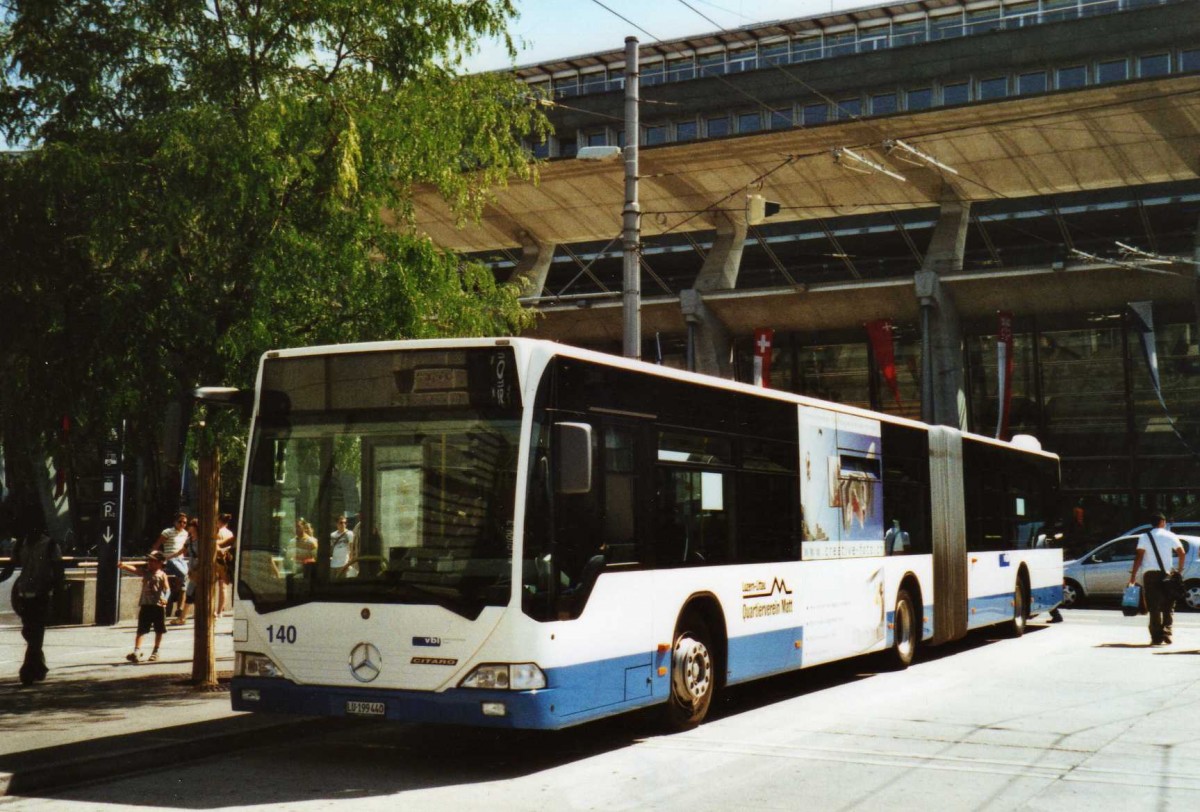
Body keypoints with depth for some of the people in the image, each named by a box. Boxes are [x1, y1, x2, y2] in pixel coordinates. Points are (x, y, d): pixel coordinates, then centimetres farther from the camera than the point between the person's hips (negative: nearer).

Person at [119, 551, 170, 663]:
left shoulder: (162, 575, -2)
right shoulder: (144, 572, 4)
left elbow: (167, 588, -8)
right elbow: (134, 569, -13)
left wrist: (165, 598, -28)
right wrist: (124, 565, -33)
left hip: (159, 605, -1)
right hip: (145, 604, 1)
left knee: (159, 630, 10)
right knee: (141, 629, -5)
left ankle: (155, 652, 24)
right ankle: (137, 651, -11)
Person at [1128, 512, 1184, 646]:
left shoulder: (1145, 537, 4)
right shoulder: (1170, 536, 5)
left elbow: (1139, 557, -4)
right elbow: (1181, 553, -3)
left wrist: (1133, 574, -3)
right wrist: (1180, 569, 8)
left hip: (1149, 574, 0)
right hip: (1166, 574, 0)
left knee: (1154, 607, 1)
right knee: (1168, 606, 11)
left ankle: (1156, 637, -4)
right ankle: (1166, 635, -1)